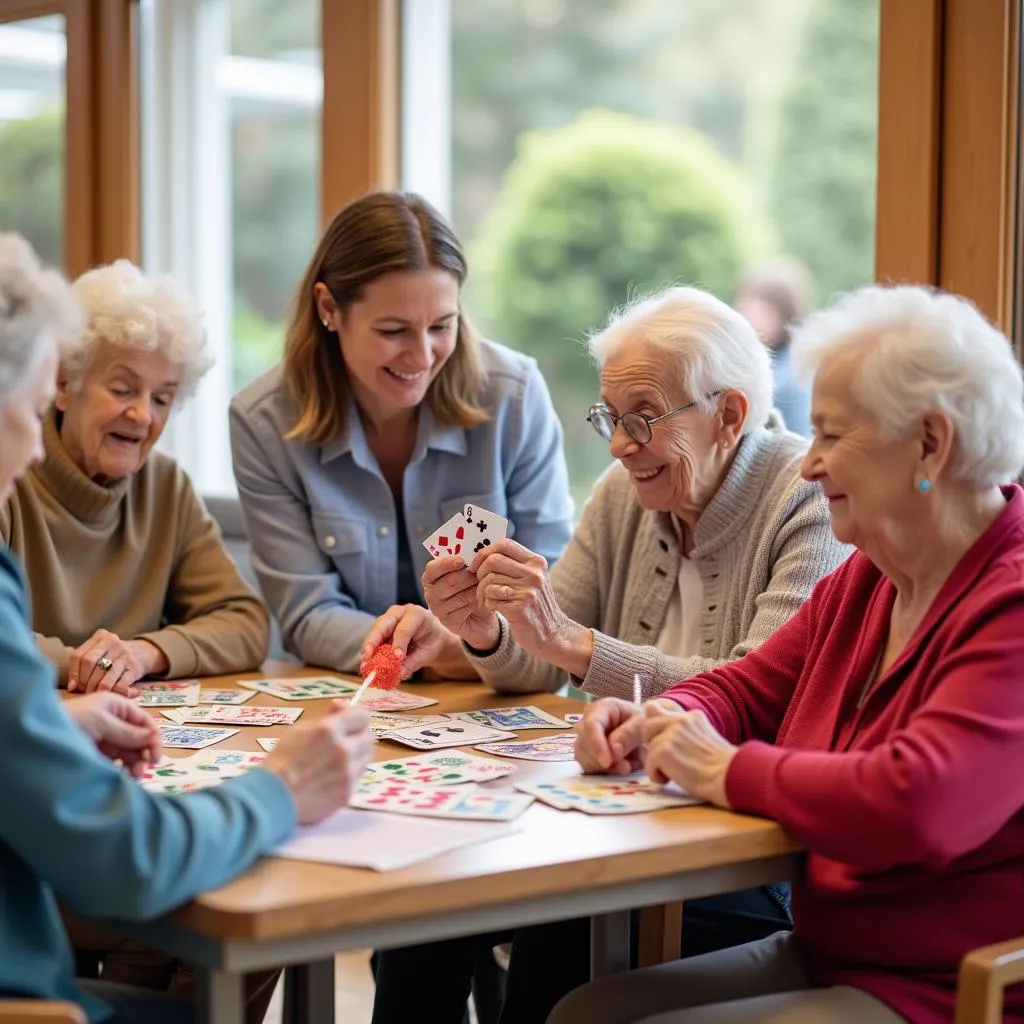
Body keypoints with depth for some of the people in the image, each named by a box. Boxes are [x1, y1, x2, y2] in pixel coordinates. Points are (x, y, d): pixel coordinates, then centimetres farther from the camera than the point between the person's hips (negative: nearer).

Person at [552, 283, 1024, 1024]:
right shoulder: (865, 582, 10)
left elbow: (917, 805, -35)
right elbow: (748, 690, 20)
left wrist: (729, 771, -20)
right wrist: (658, 724, -3)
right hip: (822, 956, 9)